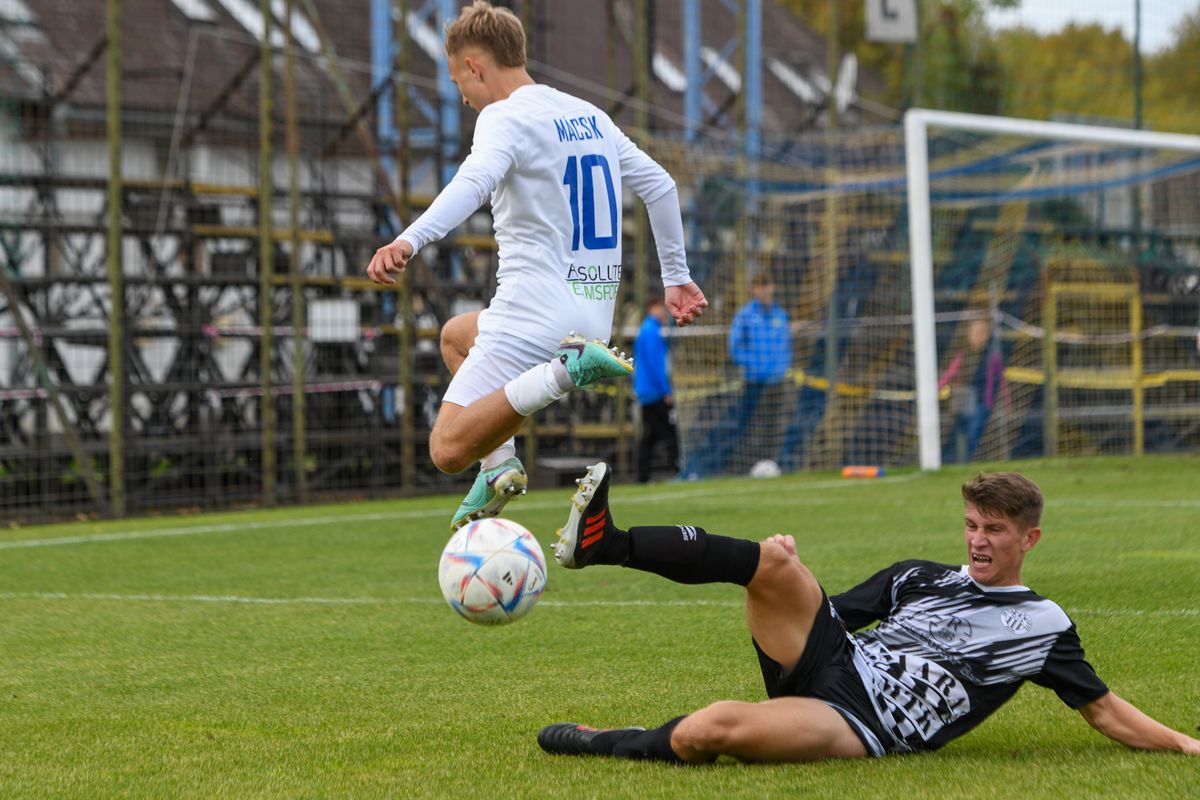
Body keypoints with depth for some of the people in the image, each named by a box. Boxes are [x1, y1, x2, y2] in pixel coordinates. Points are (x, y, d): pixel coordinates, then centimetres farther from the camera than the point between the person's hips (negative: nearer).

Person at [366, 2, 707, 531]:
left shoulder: (505, 117, -10)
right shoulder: (590, 116, 14)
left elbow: (474, 183, -31)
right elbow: (659, 185, 19)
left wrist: (409, 240, -45)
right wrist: (676, 277, 27)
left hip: (533, 314, -9)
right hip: (594, 318, 9)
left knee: (448, 450, -11)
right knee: (455, 335, 34)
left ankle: (564, 371, -26)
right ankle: (499, 463, 15)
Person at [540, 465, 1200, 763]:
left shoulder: (1044, 628, 10)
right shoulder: (920, 579, 21)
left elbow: (1105, 712, 12)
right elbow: (829, 615, 21)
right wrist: (789, 580, 0)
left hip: (860, 729, -4)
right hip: (826, 663, 4)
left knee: (714, 727, -34)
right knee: (774, 559, -24)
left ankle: (606, 746, -10)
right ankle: (605, 543, -28)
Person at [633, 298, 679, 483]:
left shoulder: (644, 330, 19)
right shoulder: (652, 331, -12)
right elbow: (655, 364, -18)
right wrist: (666, 391, -17)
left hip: (645, 393, 10)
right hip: (656, 392, -10)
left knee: (650, 436, 9)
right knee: (670, 433, -12)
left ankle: (642, 477, 7)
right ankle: (677, 471, -18)